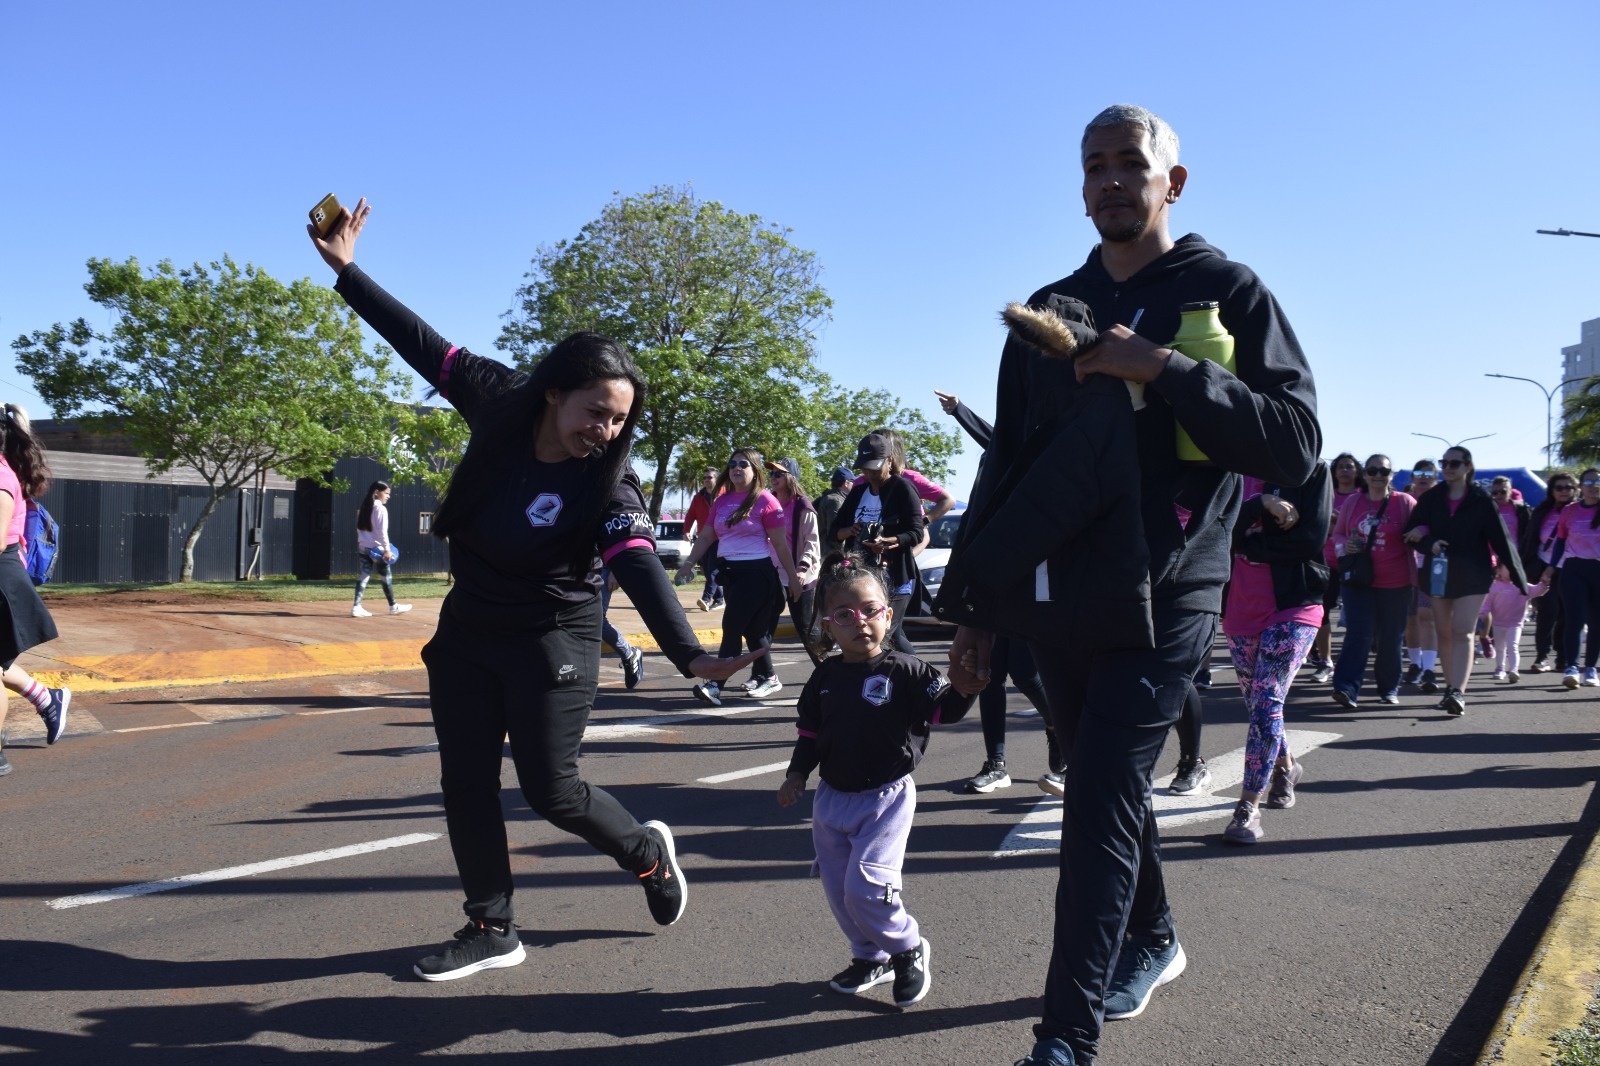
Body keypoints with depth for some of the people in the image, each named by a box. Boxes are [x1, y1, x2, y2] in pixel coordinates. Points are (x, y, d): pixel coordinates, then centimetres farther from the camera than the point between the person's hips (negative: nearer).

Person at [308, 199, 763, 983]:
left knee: (551, 790, -3)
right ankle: (492, 931, 21)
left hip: (551, 640, -5)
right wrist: (348, 272, 2)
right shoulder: (499, 403, -11)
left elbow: (641, 570, -37)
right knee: (465, 783, 7)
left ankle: (647, 853, 27)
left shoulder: (608, 486, -23)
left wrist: (688, 654, -52)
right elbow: (423, 344, 0)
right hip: (468, 630, 5)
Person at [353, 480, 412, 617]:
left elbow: (359, 528, 14)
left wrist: (362, 541, 17)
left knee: (364, 576, 4)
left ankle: (357, 607, -7)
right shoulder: (381, 509, -11)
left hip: (362, 547, 7)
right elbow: (382, 531, -17)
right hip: (377, 548, -7)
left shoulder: (363, 508, 13)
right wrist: (387, 549, -15)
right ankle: (393, 606, 16)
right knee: (386, 577, 6)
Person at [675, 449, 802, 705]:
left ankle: (716, 685, -14)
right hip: (729, 570, 6)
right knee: (750, 628, 13)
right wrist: (689, 563, 3)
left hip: (756, 571, -6)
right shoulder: (722, 500, 10)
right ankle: (768, 678, 27)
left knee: (732, 626, -12)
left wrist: (793, 576, -3)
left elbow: (779, 543, -6)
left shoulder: (765, 500, -7)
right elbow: (706, 536, 13)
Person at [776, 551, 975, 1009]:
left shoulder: (904, 671, -10)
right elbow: (809, 732, 11)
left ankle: (908, 949, 15)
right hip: (831, 799, 6)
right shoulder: (825, 677, 3)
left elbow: (944, 708, -15)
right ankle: (871, 957, 33)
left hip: (886, 798, -5)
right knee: (839, 889, 11)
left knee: (867, 886, -13)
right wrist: (796, 775, 1)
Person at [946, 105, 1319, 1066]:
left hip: (1164, 604, -5)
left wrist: (1165, 370, -20)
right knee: (1110, 789, 17)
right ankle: (1152, 940, 41)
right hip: (1057, 606, 5)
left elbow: (1296, 445, -10)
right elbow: (1006, 468, 13)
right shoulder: (1050, 313, 12)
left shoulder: (1227, 292, 0)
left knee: (1099, 808, -10)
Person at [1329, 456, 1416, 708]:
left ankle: (1389, 689, 23)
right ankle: (1346, 688, -16)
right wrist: (1345, 545, -6)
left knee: (1390, 638, 8)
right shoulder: (1351, 502, 8)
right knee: (1358, 634, -9)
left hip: (1395, 583, -1)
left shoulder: (1405, 502, 1)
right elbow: (1337, 533, 16)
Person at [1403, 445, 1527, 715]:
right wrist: (1430, 543, -17)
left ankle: (1459, 693, -22)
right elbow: (1412, 532, 5)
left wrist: (1519, 578, -2)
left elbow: (1501, 539, -2)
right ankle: (1450, 687, 19)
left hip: (1472, 576, -4)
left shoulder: (1481, 500, -1)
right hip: (1439, 574, 4)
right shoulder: (1431, 498, 7)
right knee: (1444, 633, 9)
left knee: (1462, 632, -13)